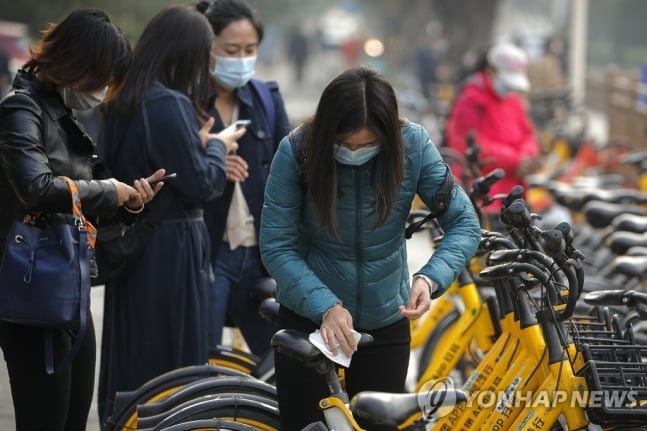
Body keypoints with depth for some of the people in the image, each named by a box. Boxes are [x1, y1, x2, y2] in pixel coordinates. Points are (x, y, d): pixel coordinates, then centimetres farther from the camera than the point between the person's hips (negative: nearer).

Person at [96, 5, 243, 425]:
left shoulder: (123, 102, 9)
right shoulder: (170, 105, -18)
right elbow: (199, 185, -18)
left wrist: (196, 144, 12)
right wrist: (217, 146, 0)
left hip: (130, 245, 9)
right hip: (169, 251, -9)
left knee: (130, 359, 14)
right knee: (174, 363, 0)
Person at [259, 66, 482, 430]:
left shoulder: (413, 145, -14)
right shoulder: (296, 152, -17)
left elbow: (465, 224, -13)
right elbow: (276, 247, -17)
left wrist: (431, 277, -31)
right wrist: (325, 306, -29)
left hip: (386, 321, 1)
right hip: (309, 318, -1)